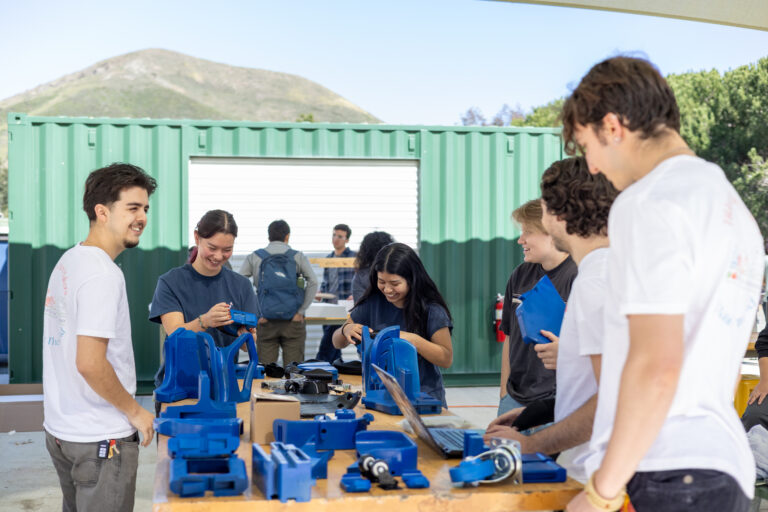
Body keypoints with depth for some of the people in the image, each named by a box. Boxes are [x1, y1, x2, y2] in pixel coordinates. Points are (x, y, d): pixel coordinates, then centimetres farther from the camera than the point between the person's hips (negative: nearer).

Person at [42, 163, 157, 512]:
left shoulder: (68, 260, 9)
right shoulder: (102, 275, -20)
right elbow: (90, 363, -26)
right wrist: (135, 411, -12)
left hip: (59, 429, 9)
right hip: (99, 438, -9)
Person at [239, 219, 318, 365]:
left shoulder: (254, 257, 7)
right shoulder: (298, 257, 5)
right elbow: (313, 283, -7)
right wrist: (301, 312, -3)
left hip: (265, 322, 1)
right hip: (294, 321, -1)